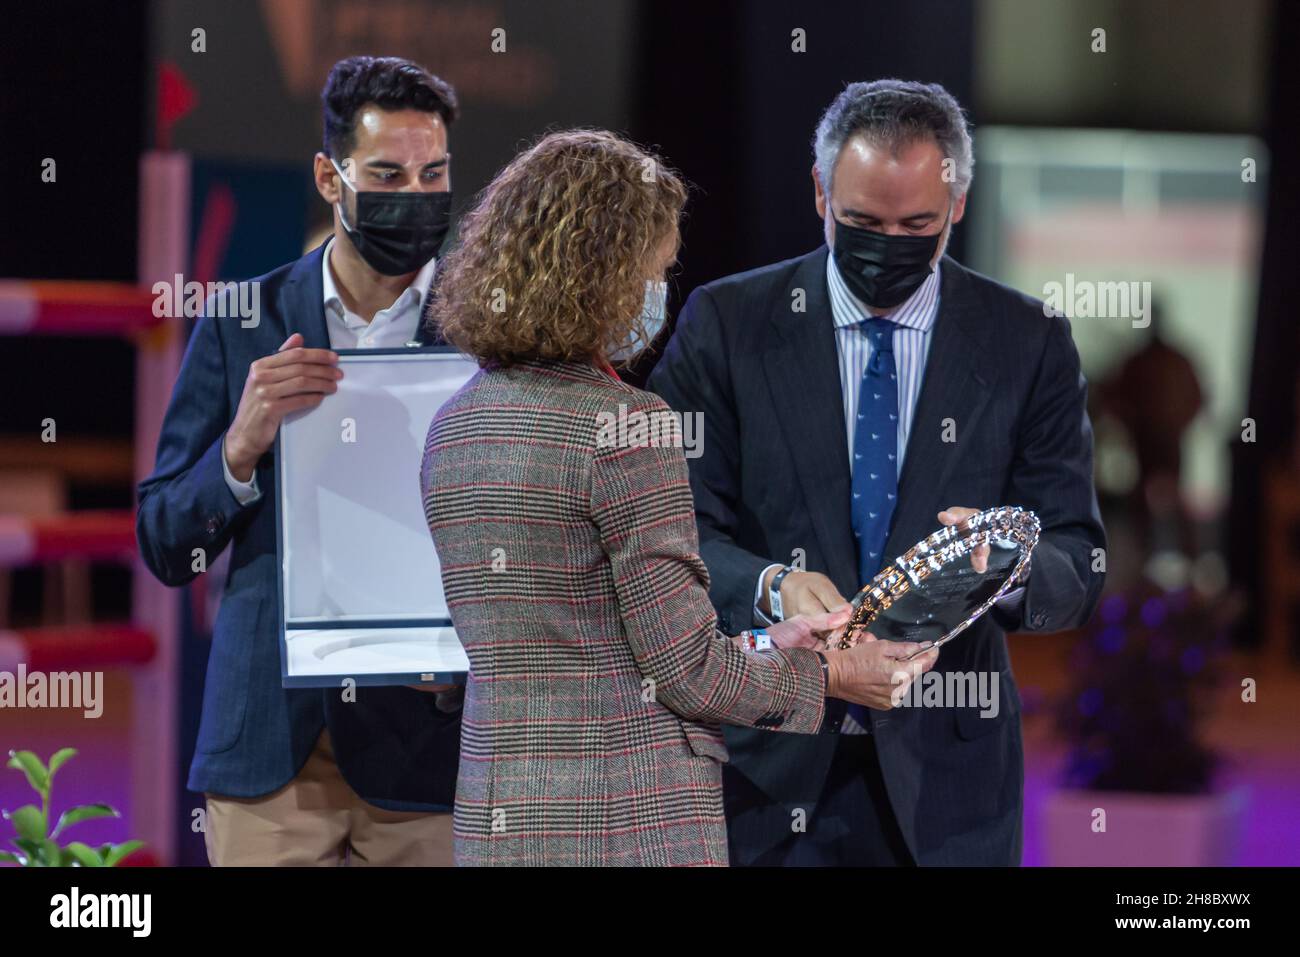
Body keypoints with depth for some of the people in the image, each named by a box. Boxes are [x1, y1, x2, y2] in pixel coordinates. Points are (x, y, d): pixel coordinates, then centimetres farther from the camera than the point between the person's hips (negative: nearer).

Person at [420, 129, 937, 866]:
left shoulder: (452, 427, 10)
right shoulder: (628, 426, -13)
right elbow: (687, 671, -12)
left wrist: (760, 646, 19)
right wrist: (827, 674, 4)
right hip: (634, 822, -7)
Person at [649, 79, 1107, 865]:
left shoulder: (1026, 345, 0)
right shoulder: (727, 324, -2)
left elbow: (1078, 569, -4)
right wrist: (769, 588, -27)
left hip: (942, 772, 1)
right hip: (768, 763, -1)